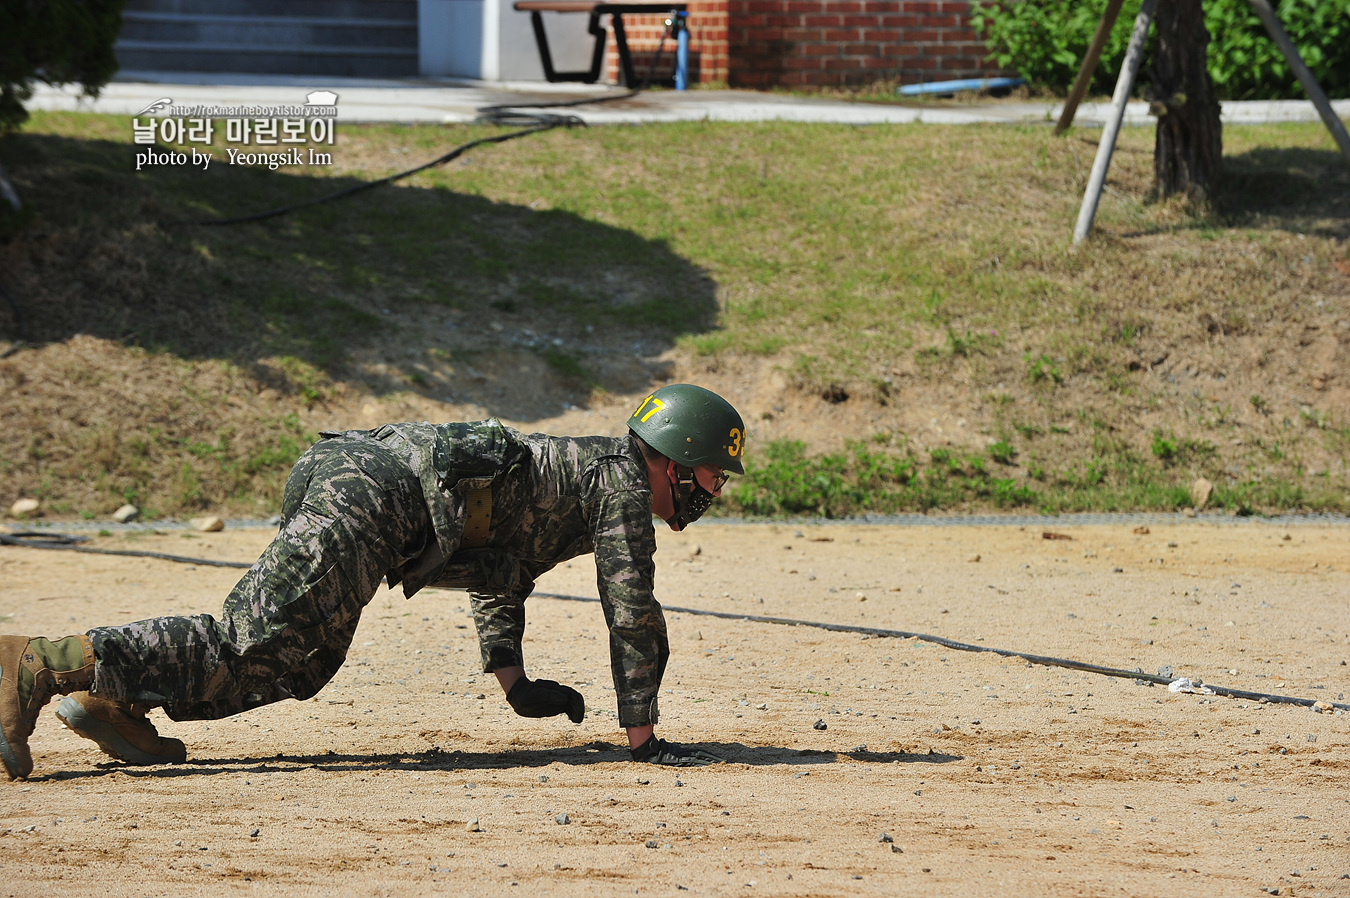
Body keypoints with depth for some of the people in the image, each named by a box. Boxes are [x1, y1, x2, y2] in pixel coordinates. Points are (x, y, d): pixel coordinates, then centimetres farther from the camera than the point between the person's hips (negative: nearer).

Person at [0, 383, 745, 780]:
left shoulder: (575, 464, 33)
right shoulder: (624, 485, 6)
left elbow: (495, 574, 42)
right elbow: (632, 613, 1)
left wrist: (516, 685, 35)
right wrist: (643, 739, 5)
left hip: (341, 465, 9)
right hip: (373, 499, -9)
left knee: (299, 666, 15)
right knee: (243, 651, -14)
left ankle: (112, 699, 4)